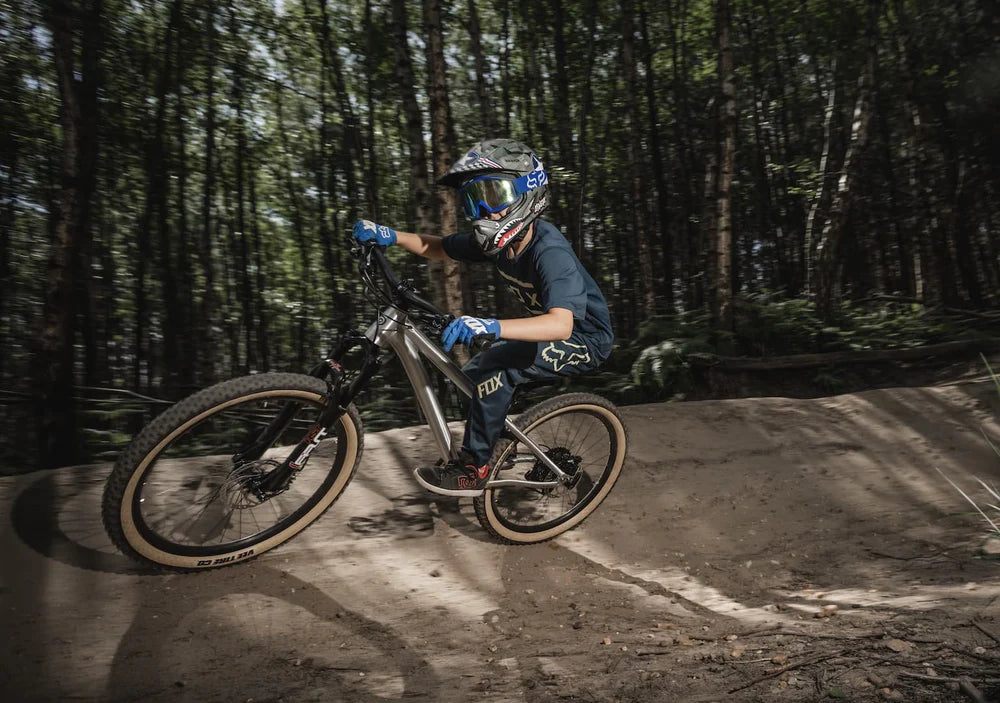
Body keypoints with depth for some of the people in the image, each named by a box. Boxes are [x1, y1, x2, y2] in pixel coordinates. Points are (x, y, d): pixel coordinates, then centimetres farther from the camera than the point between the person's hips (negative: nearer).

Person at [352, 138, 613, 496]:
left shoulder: (550, 251, -32)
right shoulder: (496, 241, -8)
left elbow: (561, 324, -47)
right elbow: (437, 247, 4)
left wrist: (491, 326, -60)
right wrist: (389, 235, -13)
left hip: (584, 337, -8)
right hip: (547, 326, 9)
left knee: (495, 370, -26)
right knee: (471, 374, 7)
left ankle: (473, 468, -10)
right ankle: (496, 443, 27)